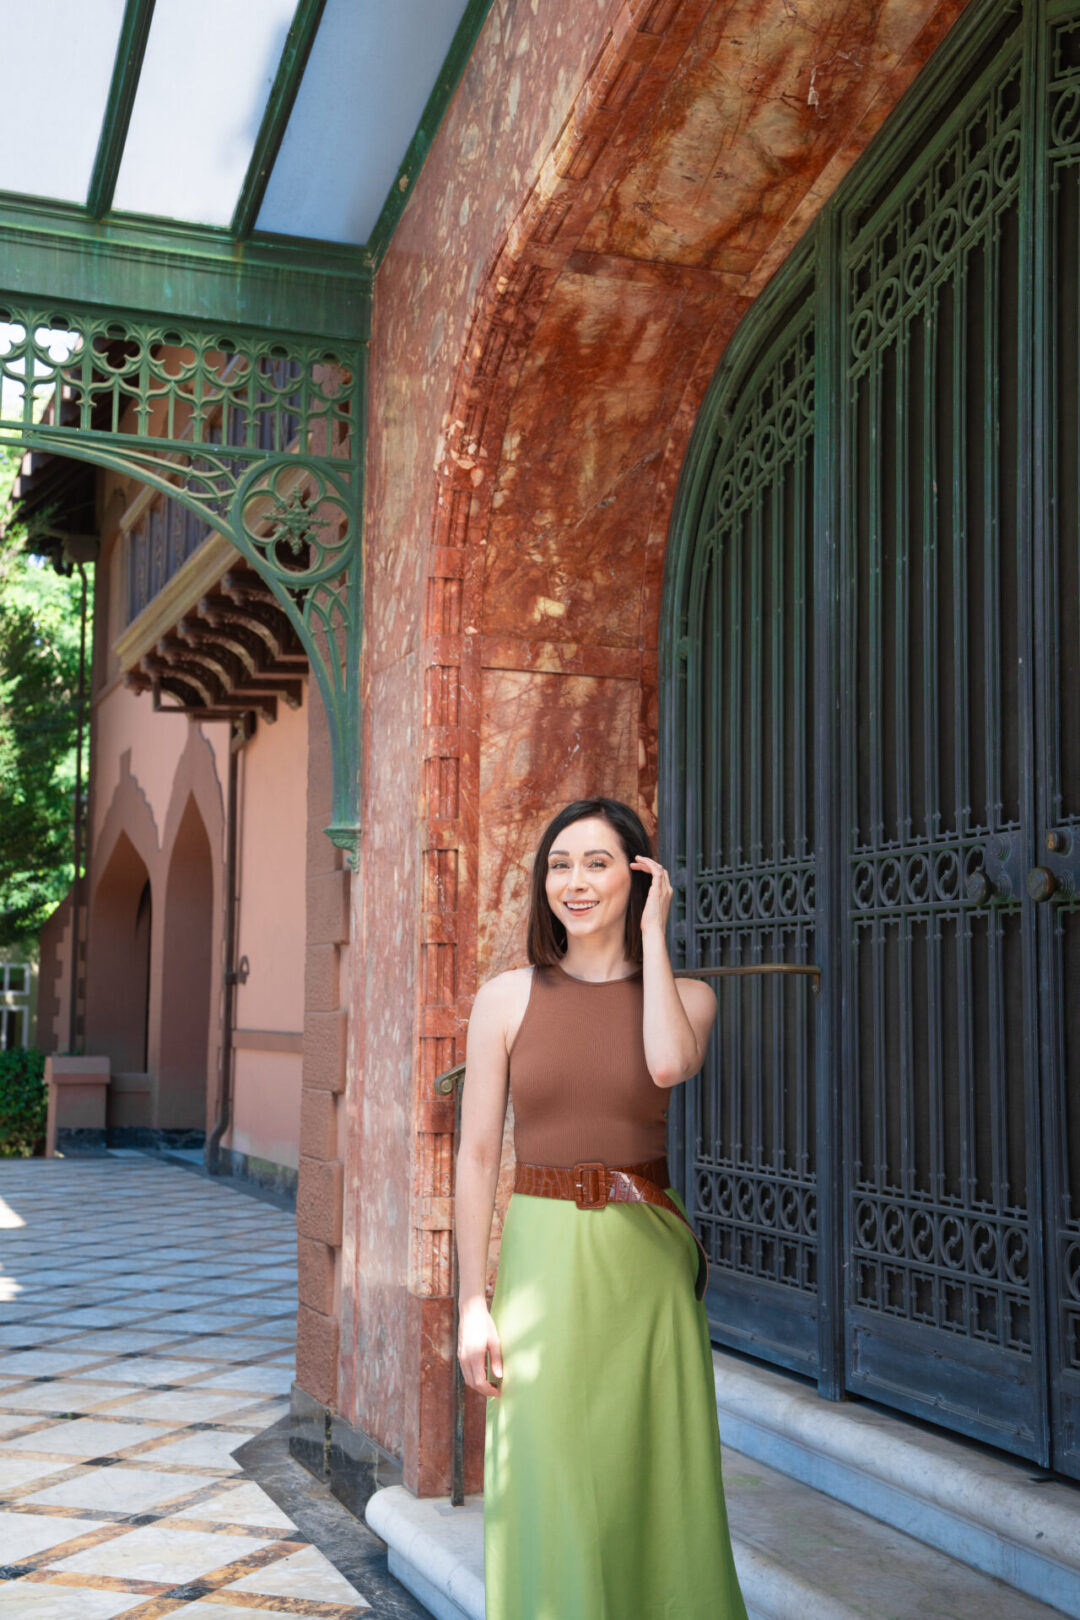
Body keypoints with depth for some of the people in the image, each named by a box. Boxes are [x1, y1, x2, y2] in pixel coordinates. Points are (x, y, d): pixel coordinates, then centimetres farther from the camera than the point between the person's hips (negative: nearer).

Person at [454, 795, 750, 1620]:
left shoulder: (687, 995, 3)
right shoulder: (507, 996, 2)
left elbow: (669, 1063, -21)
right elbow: (477, 1155, 2)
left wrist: (652, 930, -10)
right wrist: (473, 1301, -4)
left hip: (646, 1263, 0)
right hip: (543, 1262, 0)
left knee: (653, 1484, 6)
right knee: (549, 1497, 3)